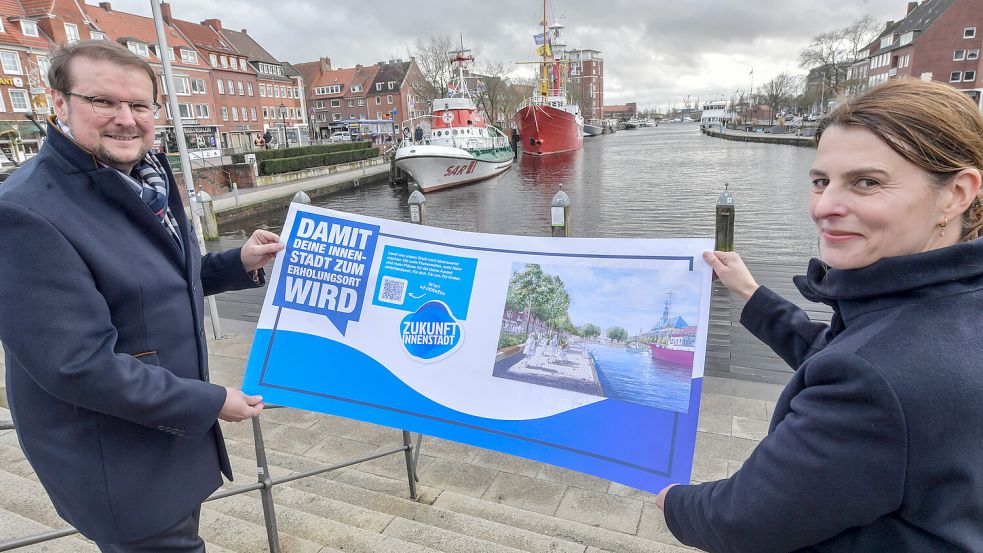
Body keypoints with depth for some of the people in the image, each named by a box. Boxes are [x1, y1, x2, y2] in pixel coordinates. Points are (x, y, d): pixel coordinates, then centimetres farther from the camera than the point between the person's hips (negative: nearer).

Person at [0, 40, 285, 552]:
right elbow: (79, 365, -28)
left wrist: (241, 263, -1)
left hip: (175, 425, 8)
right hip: (119, 468, -8)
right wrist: (210, 402, -21)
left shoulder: (145, 184, 3)